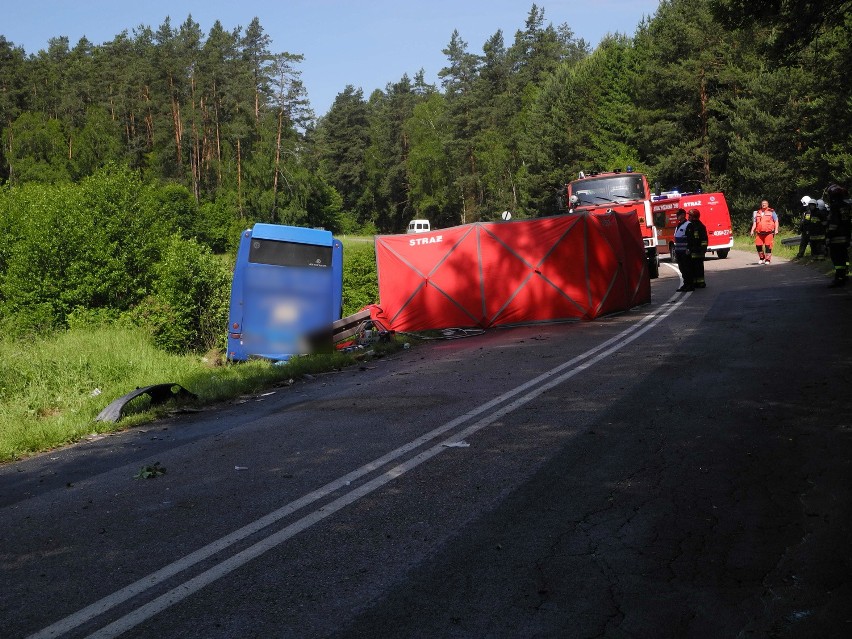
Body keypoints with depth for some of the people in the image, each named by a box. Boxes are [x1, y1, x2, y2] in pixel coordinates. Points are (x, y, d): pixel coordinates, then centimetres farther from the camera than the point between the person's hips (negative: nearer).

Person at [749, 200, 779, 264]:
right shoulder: (757, 213, 18)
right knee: (758, 245, -2)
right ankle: (762, 258, 16)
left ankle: (767, 259, 2)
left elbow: (776, 221, 5)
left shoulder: (771, 212, 7)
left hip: (768, 232, -3)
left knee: (768, 246, -6)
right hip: (759, 232, 3)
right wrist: (752, 230, 7)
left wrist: (776, 229, -7)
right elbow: (754, 222, 19)